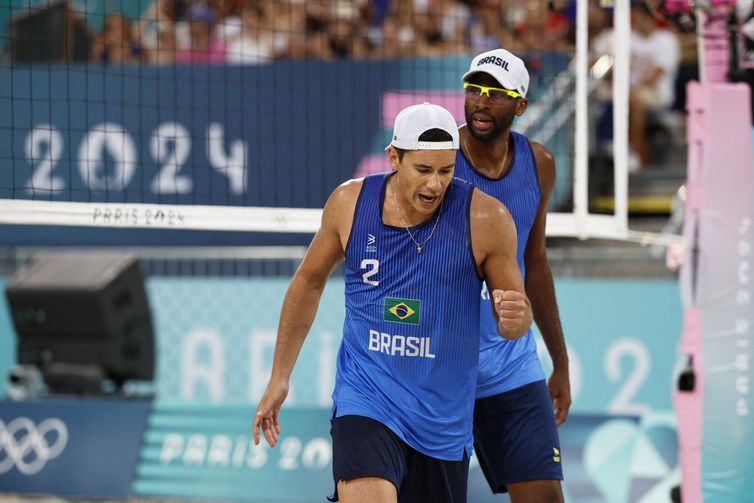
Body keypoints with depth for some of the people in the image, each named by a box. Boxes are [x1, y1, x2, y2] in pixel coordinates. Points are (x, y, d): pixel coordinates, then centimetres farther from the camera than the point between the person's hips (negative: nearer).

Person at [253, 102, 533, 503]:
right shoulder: (350, 203, -4)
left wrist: (513, 317, -24)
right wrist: (279, 377, 15)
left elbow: (514, 322, 2)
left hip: (443, 422, 1)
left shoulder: (485, 219, -9)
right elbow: (309, 282, 14)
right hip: (364, 405, -1)